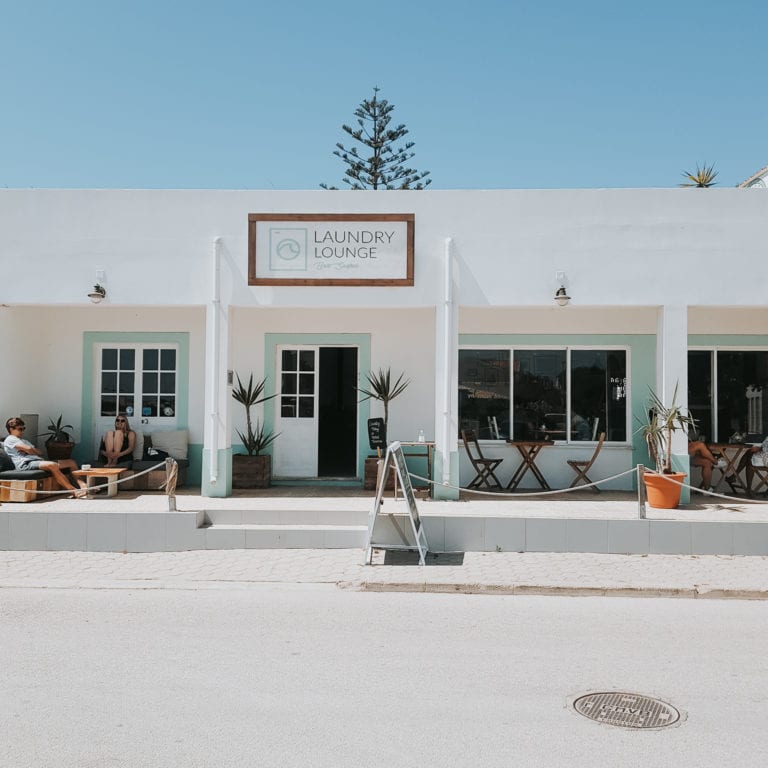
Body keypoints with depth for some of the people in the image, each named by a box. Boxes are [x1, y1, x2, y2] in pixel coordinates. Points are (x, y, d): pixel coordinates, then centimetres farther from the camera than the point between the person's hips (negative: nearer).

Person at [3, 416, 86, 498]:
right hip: (26, 464, -9)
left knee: (72, 462, -2)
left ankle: (82, 485, -22)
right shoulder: (10, 439, 8)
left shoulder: (24, 441, 34)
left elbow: (40, 453, 18)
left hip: (39, 460, 9)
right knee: (52, 465, -38)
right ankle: (73, 491, -40)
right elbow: (28, 449, -9)